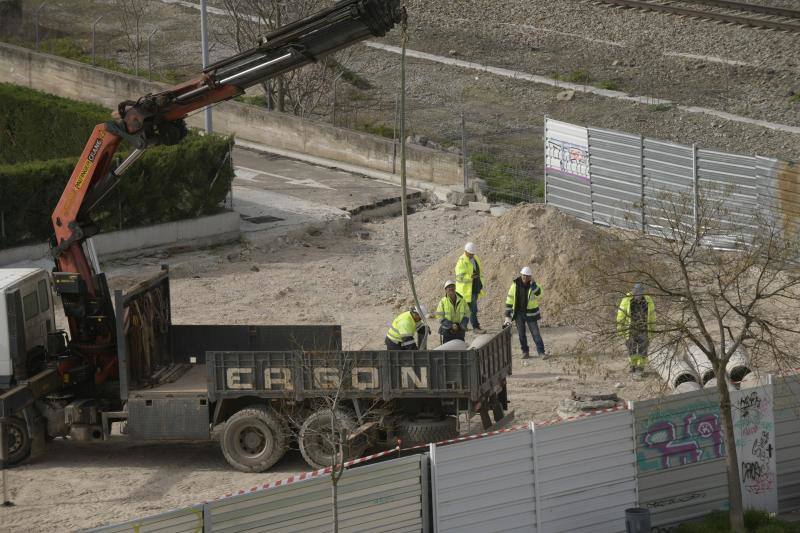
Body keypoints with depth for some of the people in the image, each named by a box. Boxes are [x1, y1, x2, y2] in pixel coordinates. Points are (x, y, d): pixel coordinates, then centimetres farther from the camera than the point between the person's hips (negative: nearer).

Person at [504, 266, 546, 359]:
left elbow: (538, 294, -26)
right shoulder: (515, 285, -5)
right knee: (521, 334, 7)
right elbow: (509, 300, -2)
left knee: (536, 333, -2)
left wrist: (532, 283, -28)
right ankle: (525, 352, 17)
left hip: (530, 313, -1)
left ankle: (541, 352, 2)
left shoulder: (533, 285, -6)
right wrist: (507, 316, -4)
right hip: (518, 313, 1)